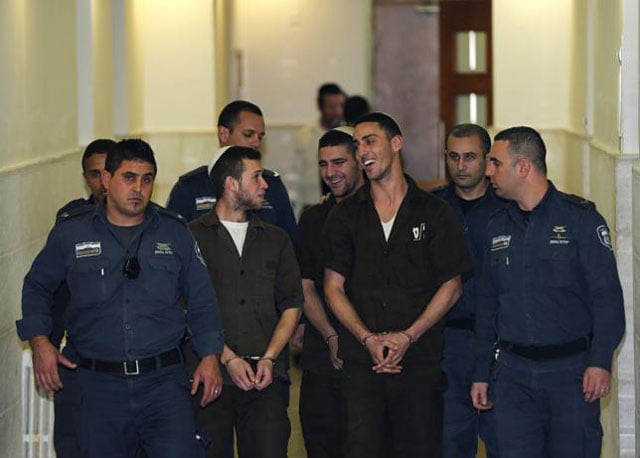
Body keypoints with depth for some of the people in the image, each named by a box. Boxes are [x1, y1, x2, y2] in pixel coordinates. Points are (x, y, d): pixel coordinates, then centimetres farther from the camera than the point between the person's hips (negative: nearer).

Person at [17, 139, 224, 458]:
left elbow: (202, 302, 14)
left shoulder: (175, 233, 8)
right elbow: (36, 287, 18)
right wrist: (39, 341, 5)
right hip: (99, 384, 0)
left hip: (164, 380, 0)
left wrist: (210, 356, 3)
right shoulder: (71, 233, 6)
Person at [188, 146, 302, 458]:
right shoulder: (192, 236, 4)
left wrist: (269, 358, 0)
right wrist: (228, 359, -9)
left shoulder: (276, 240, 18)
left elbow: (291, 305, 15)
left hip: (266, 376, 3)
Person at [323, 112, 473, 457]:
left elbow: (451, 286, 3)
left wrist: (408, 336, -9)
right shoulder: (345, 216, 9)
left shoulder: (434, 212, 5)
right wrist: (369, 339, -9)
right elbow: (334, 288, 6)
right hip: (361, 361, 1)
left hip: (421, 360, -1)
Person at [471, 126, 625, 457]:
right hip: (513, 373, 4)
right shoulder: (497, 228, 13)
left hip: (571, 368, -4)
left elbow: (608, 296, -8)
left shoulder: (580, 218, -3)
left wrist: (600, 361, -18)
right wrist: (481, 374, 15)